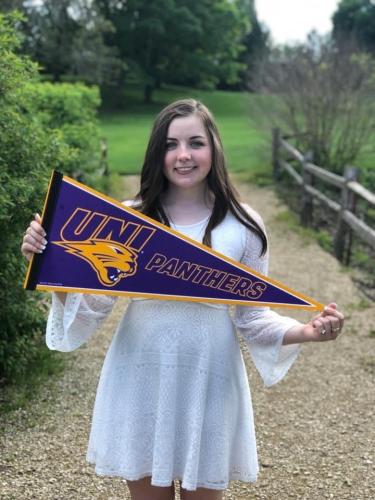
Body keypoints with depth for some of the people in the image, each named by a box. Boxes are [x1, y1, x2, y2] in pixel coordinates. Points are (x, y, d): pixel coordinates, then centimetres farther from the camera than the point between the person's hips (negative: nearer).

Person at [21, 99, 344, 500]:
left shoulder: (243, 226, -5)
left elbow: (251, 317, 0)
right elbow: (93, 306, -2)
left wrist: (306, 332, -16)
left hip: (209, 385, 0)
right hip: (140, 383, 1)